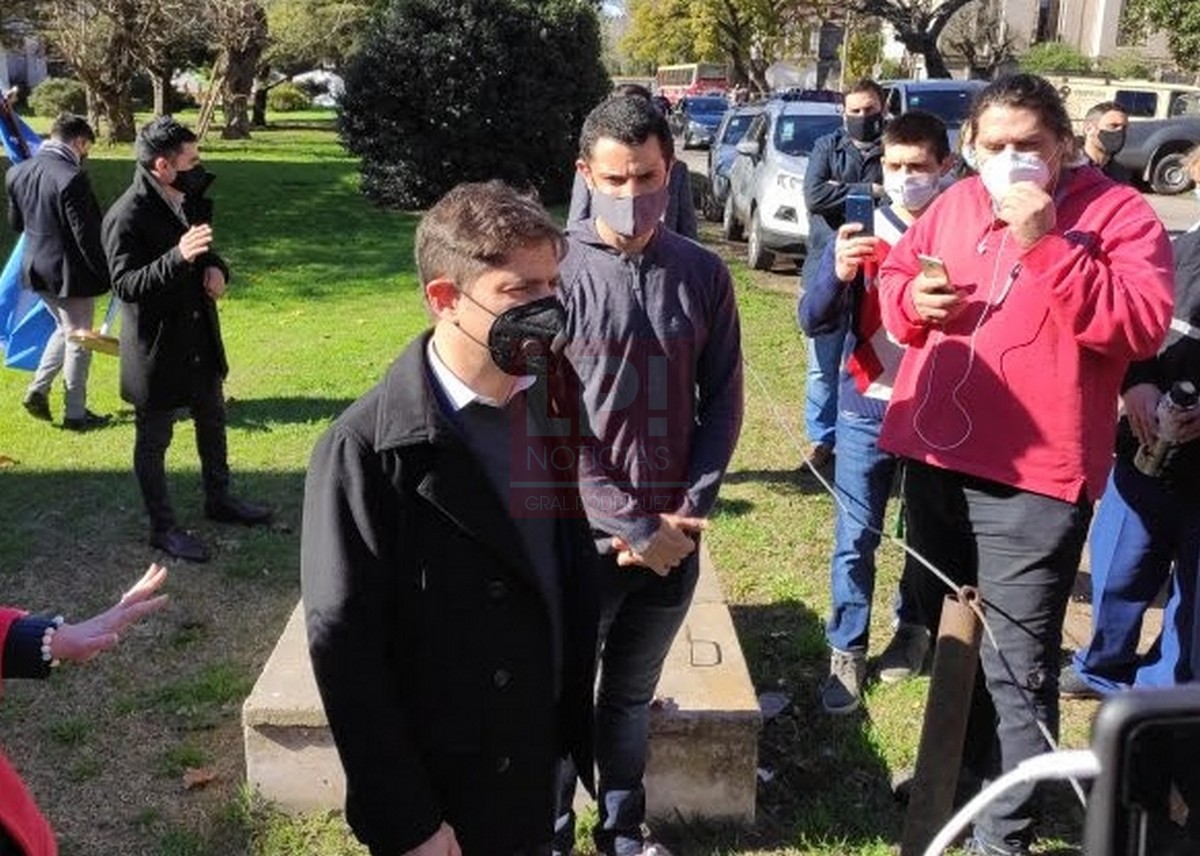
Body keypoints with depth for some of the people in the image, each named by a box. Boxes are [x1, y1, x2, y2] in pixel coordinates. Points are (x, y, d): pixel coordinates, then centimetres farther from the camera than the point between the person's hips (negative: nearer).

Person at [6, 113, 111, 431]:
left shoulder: (18, 172, 2)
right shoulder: (72, 179, -23)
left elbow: (15, 222, 13)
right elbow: (87, 235, -21)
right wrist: (106, 275, -13)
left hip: (37, 269, 8)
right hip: (70, 273, -8)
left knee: (65, 329, 26)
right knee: (78, 341, 6)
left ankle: (38, 390, 20)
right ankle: (75, 413, 15)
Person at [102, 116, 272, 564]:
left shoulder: (187, 199, 2)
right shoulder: (126, 216, -22)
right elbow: (125, 285, -26)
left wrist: (215, 268, -7)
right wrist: (178, 257, -39)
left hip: (199, 334, 8)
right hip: (156, 346, -8)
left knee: (212, 420, 22)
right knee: (154, 439, 7)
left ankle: (218, 498, 42)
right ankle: (163, 527, 21)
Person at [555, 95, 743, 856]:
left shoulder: (703, 274, 1)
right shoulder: (557, 271, -10)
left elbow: (723, 401, 4)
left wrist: (690, 511, -7)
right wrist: (633, 525, -14)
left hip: (675, 539, 3)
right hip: (580, 536, -3)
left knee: (632, 698, 20)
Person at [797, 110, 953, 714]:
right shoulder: (861, 235, -2)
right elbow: (815, 321, -9)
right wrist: (837, 276, -28)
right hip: (868, 410, 0)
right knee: (855, 537, 4)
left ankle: (914, 629, 35)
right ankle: (846, 653, 15)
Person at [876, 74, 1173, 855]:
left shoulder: (1117, 212, -6)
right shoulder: (954, 204, 10)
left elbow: (1142, 326, -17)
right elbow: (892, 278, 20)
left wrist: (1048, 246, -24)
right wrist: (912, 298, -4)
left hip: (1034, 477, -6)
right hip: (935, 460, 6)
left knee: (1015, 664, 0)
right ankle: (954, 768, 43)